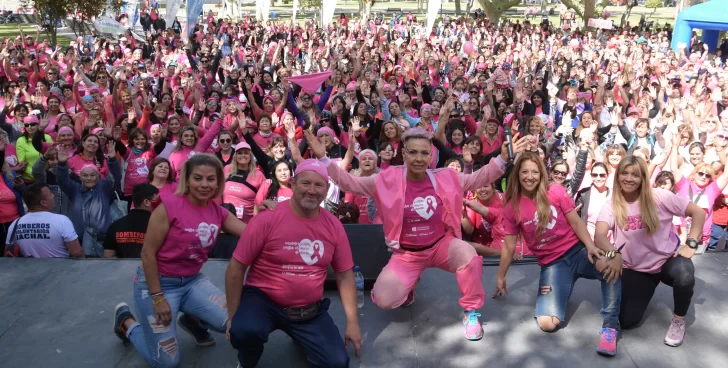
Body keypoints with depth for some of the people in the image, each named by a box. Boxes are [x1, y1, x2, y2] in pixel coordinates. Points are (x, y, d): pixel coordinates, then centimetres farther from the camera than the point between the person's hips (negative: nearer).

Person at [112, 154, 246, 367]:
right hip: (158, 282, -5)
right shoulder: (170, 206, -19)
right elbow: (148, 253, -16)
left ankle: (192, 321, 18)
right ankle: (126, 321, 25)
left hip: (192, 280, 5)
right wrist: (158, 298, -16)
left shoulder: (219, 213, -2)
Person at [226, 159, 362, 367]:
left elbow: (345, 275, 6)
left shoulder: (333, 226, -3)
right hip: (262, 300, -4)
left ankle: (302, 338, 27)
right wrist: (233, 316, -8)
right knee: (244, 331, -35)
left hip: (310, 310, 4)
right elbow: (236, 268, -9)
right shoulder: (267, 219, -15)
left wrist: (352, 322, 2)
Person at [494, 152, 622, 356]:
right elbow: (509, 246, 6)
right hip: (552, 264, 1)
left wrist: (590, 246, -19)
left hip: (577, 251, 0)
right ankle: (560, 291, 15)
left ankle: (610, 326, -18)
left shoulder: (556, 192, -3)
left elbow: (576, 222, -1)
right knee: (547, 324, -20)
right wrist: (500, 277, 12)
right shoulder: (511, 208, -1)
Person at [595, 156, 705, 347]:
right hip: (636, 268, 2)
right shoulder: (612, 204, -11)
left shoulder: (659, 196, -13)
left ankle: (678, 321, -6)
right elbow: (599, 235, -26)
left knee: (684, 275, -38)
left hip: (668, 259, -1)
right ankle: (645, 290, 26)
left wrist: (691, 244, -18)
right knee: (626, 321, -9)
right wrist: (614, 253, -46)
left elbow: (698, 212, -8)